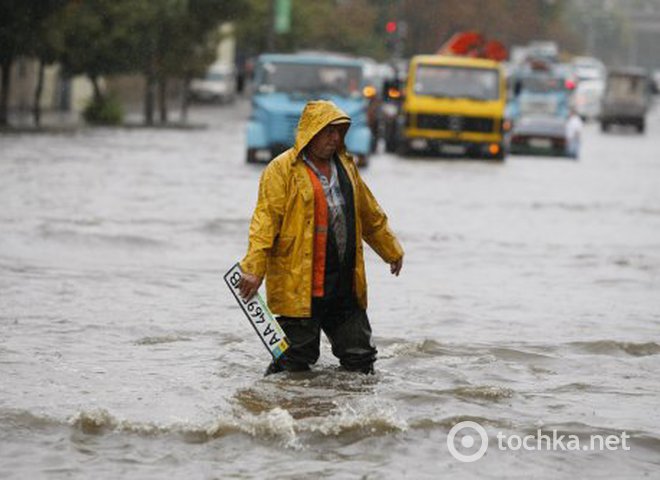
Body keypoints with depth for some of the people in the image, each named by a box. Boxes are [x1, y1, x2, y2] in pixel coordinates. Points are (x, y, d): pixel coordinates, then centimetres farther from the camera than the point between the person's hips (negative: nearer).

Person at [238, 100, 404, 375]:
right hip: (299, 287, -6)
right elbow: (265, 221, -13)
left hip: (345, 288, 6)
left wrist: (391, 250, 35)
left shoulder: (345, 166, 15)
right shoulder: (282, 169, -6)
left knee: (360, 359, 9)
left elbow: (370, 215, 28)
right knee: (296, 364, -1)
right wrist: (254, 269, -22)